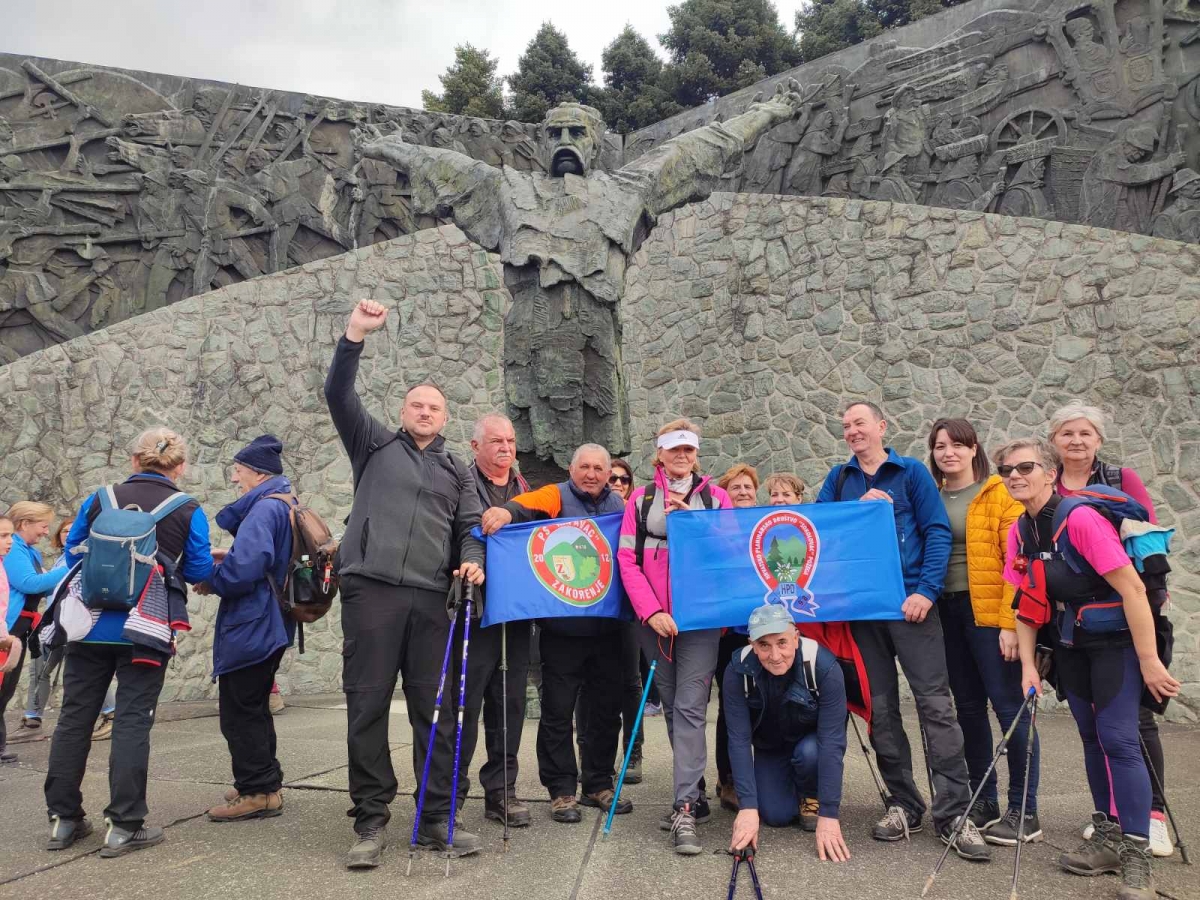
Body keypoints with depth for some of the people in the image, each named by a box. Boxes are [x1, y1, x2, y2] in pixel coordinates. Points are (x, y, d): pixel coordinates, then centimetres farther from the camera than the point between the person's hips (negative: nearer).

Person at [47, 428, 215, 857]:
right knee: (132, 720, 3)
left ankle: (63, 818, 21)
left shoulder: (99, 499, 2)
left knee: (75, 715, 13)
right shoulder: (189, 512, -5)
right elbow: (198, 572, 0)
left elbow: (72, 553, 12)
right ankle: (123, 825, 4)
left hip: (89, 625, 3)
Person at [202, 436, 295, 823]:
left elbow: (243, 568, -29)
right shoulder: (286, 506, 13)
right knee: (254, 708, 20)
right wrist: (228, 558, 11)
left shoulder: (265, 509, -19)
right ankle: (265, 784, 29)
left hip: (250, 628, -10)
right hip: (272, 626, 10)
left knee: (240, 711, 0)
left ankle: (257, 791, 8)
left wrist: (211, 580, -11)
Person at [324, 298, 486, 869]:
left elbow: (470, 527, 14)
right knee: (367, 707, -1)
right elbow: (338, 395, 4)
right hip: (370, 590, -2)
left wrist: (472, 561, -8)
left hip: (431, 598, 2)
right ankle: (371, 822, 8)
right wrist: (355, 336, -6)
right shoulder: (375, 445, 15)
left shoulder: (456, 472, 21)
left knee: (436, 709, 2)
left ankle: (437, 819, 11)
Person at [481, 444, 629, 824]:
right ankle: (561, 790, 15)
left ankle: (599, 783, 27)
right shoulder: (557, 496, -1)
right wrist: (507, 510, -42)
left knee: (606, 708, 12)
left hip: (607, 625, 4)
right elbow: (529, 504, -20)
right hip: (563, 627, -4)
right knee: (558, 710, 3)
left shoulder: (620, 505, 12)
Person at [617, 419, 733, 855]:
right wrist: (652, 611, -9)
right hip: (655, 620, 2)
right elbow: (627, 559, 2)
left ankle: (685, 808, -9)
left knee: (690, 708, -9)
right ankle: (694, 794, 23)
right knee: (673, 707, 10)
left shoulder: (716, 497, 6)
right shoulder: (641, 500, 8)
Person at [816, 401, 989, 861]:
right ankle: (903, 804, 18)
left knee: (935, 702, -8)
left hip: (910, 601, -3)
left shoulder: (911, 471, 4)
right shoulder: (839, 478, 14)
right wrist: (858, 508, -9)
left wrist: (926, 591, -14)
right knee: (880, 707, 7)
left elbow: (938, 532, -3)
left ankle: (954, 813, -2)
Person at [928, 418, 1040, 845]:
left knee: (1009, 705, -3)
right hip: (947, 611, 5)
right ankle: (984, 800, 23)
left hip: (989, 612, -5)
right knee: (968, 708, 12)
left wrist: (1010, 621, -16)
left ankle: (1024, 810, 8)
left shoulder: (999, 494, -4)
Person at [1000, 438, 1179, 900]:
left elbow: (1132, 589, -24)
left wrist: (1149, 662, -22)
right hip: (1071, 644, 7)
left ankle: (1136, 855, -1)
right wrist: (1028, 665, -3)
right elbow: (1026, 603, 3)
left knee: (1118, 738, -10)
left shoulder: (1080, 519, -24)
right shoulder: (1020, 531, -2)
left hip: (1116, 640, -7)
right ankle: (1107, 837, 25)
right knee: (1092, 736, 13)